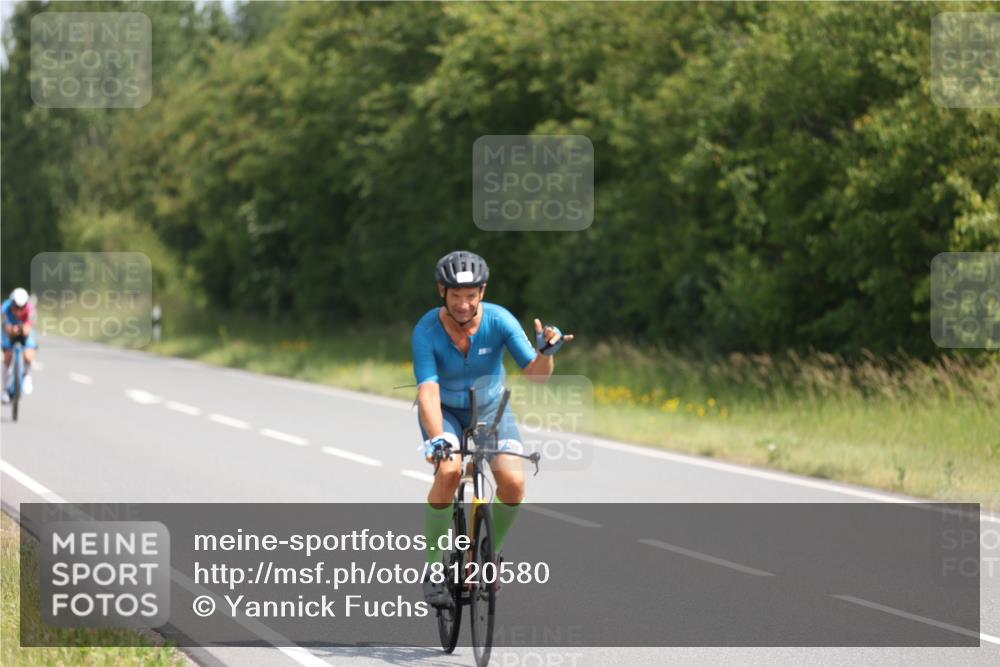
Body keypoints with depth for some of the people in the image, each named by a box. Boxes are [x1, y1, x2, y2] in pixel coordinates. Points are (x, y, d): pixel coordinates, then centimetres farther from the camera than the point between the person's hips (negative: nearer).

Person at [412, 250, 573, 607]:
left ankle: (489, 552, 5)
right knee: (449, 471, -31)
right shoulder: (427, 330, -26)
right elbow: (428, 390, -34)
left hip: (491, 408, 2)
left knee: (513, 481, -23)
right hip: (445, 411, -1)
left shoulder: (499, 320, -22)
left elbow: (536, 374, -24)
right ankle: (432, 567, -15)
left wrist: (546, 352, -47)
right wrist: (436, 438, -50)